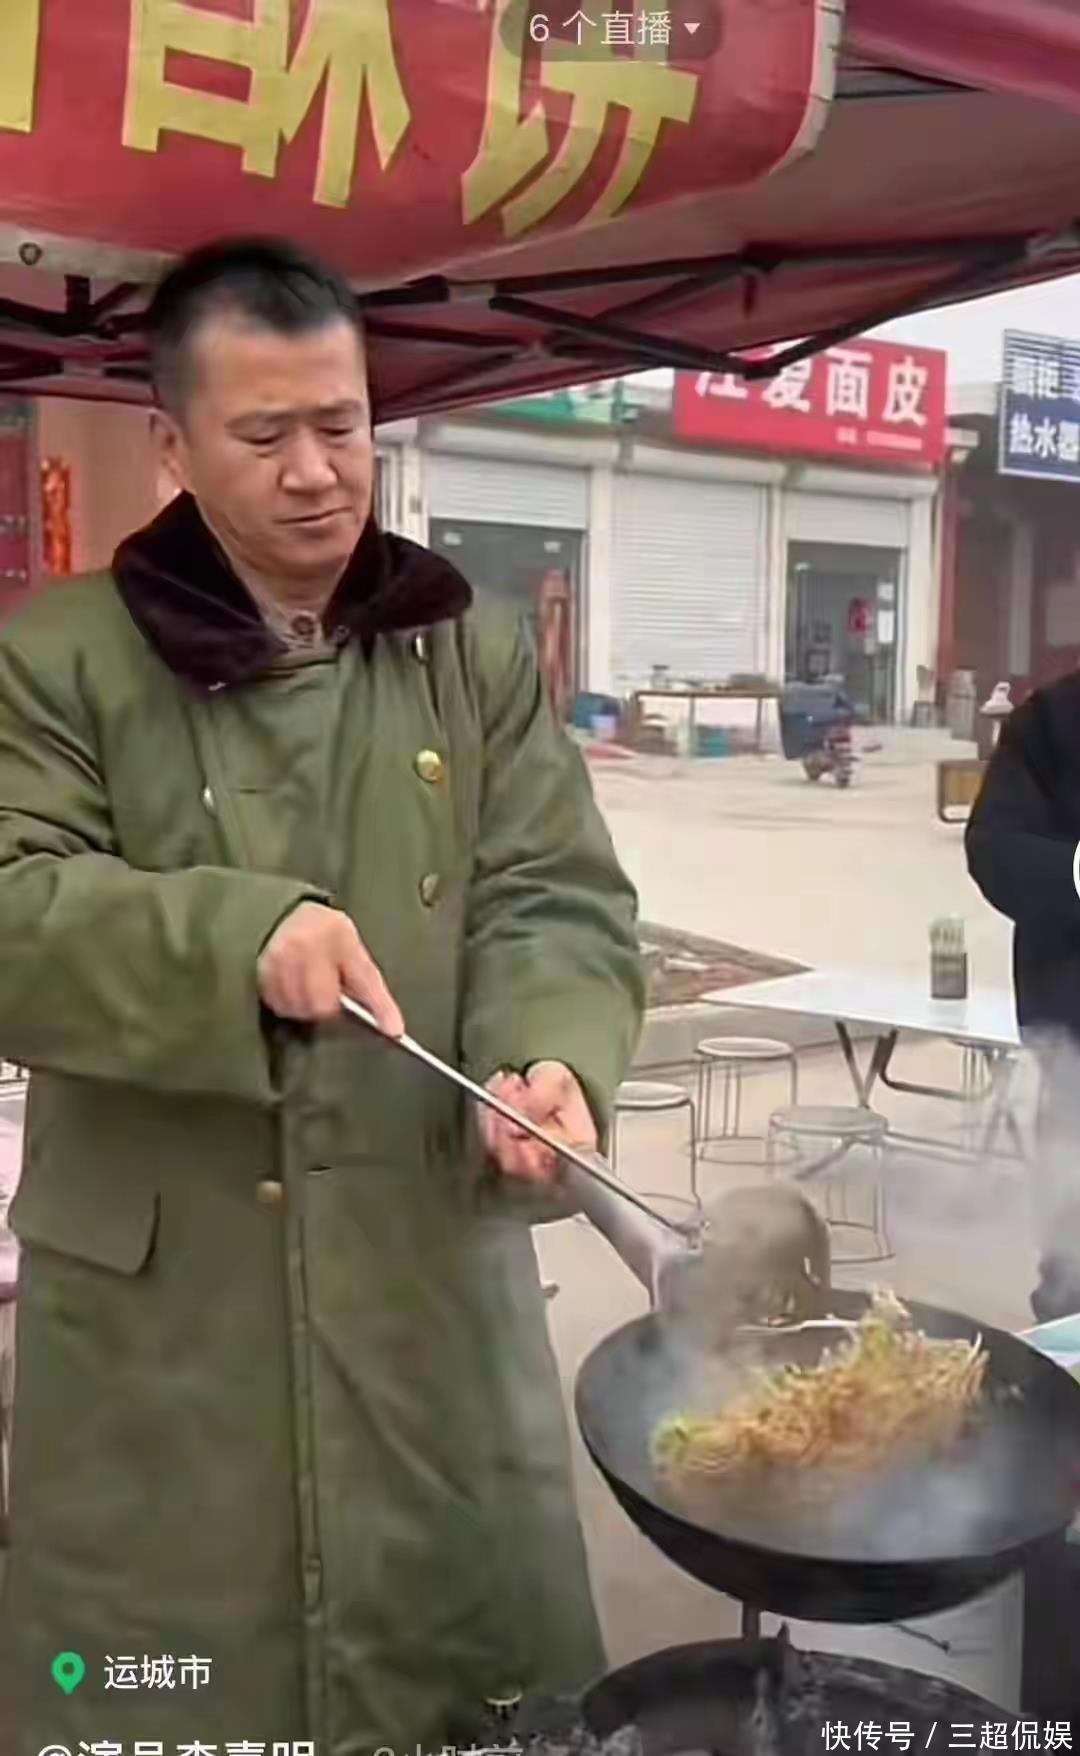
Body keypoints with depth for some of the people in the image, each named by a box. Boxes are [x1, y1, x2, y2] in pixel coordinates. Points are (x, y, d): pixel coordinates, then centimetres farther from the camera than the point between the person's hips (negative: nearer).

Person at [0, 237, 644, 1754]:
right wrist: (238, 933, -26)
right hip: (160, 1303, -1)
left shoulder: (479, 656, 5)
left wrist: (546, 1062, -21)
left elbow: (560, 903, -1)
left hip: (435, 1270, 2)